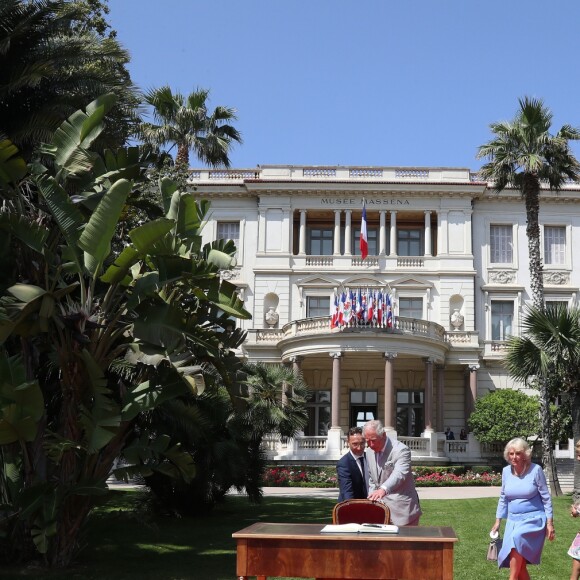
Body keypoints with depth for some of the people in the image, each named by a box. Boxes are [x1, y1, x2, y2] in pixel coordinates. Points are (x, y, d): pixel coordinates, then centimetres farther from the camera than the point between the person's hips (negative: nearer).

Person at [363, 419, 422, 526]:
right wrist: (372, 498, 7)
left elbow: (399, 474, -33)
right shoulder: (369, 452, 9)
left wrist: (383, 489, -50)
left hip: (402, 508, -6)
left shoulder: (401, 450, -16)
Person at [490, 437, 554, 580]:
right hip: (513, 520, 5)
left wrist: (550, 522, -5)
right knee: (519, 564, 1)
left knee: (516, 541, -32)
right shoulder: (506, 471, 2)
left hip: (533, 519, -5)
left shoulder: (535, 470, -10)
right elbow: (503, 498, 14)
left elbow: (546, 497, -3)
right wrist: (498, 521, 14)